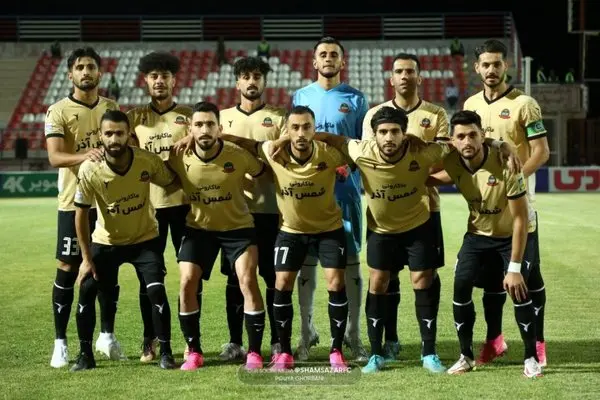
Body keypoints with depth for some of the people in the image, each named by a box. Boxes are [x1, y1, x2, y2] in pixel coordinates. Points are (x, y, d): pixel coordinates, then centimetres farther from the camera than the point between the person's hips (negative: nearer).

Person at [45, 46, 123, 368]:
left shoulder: (112, 108, 9)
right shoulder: (58, 111, -5)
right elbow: (55, 157, -17)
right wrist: (85, 155, -34)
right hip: (74, 201, -4)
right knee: (68, 269, -2)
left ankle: (107, 335, 21)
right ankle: (60, 342, 5)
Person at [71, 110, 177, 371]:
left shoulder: (148, 161, -23)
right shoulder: (90, 170, -24)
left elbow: (172, 182, -1)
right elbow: (81, 214, -14)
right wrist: (86, 258, -12)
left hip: (144, 239, 0)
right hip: (106, 241, 1)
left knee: (156, 291, -14)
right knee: (86, 291, -7)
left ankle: (165, 352, 1)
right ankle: (85, 354, 9)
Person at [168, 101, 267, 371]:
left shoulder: (238, 156, -20)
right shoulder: (180, 159, -16)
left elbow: (262, 172, -2)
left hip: (238, 227, -2)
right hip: (198, 229, 2)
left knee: (248, 281, -16)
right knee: (187, 284, -10)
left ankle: (254, 352, -5)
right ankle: (194, 352, 5)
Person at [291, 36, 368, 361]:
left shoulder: (355, 99, 7)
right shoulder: (300, 97, 10)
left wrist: (349, 164, -13)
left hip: (345, 188, -1)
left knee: (350, 258, -1)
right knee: (306, 259, 2)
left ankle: (353, 335, 4)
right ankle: (306, 332, 11)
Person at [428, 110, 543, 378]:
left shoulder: (506, 165, -30)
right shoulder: (453, 164, -18)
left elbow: (520, 219, -25)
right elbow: (433, 179, 10)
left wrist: (514, 267, -25)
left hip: (511, 235, -3)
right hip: (478, 234, 4)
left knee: (518, 290, -18)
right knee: (461, 285, -12)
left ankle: (531, 358, 0)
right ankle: (466, 356, 4)